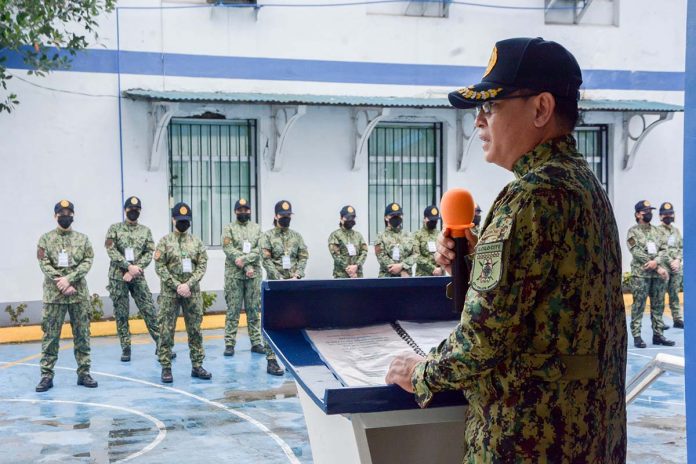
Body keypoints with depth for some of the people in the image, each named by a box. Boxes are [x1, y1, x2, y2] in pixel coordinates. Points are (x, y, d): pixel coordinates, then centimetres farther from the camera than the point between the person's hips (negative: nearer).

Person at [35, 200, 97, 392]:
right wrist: (62, 284, -14)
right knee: (50, 335, 1)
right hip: (54, 295, -1)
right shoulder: (46, 239, 3)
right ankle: (47, 375, 8)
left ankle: (83, 373, 13)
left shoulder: (82, 239, 7)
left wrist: (69, 279, -16)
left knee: (82, 334, 5)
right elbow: (44, 265, -4)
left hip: (79, 294, 2)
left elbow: (87, 262, -3)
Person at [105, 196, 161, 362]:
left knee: (149, 311, -2)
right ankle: (126, 348, 12)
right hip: (118, 277, -1)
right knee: (121, 314, 4)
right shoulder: (115, 228, 1)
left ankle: (161, 344, 5)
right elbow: (111, 251, -8)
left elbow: (149, 254, 0)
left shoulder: (145, 231, 7)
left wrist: (135, 269, -13)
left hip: (138, 277, 1)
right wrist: (129, 266, -17)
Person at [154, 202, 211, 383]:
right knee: (166, 331, -1)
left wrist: (189, 284, -12)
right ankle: (166, 368, 7)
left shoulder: (197, 242, 8)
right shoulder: (164, 242, 1)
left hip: (192, 292, 3)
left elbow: (202, 266, 2)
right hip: (169, 293, -2)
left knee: (195, 329, 7)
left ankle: (197, 366, 15)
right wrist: (177, 286, -13)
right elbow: (160, 267, -6)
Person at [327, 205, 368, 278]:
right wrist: (348, 269, -15)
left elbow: (364, 252, 4)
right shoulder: (335, 235, 1)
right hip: (341, 275, -4)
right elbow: (336, 255, -9)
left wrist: (356, 266, -14)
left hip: (358, 275, 4)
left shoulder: (358, 235, 16)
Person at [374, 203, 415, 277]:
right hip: (387, 276, -3)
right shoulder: (381, 236, 2)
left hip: (406, 277, 3)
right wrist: (402, 272, -13)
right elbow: (382, 257, -8)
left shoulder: (408, 236, 12)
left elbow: (414, 255, 2)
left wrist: (401, 266, -16)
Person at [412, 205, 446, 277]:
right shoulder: (417, 235, 1)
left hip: (440, 275, 3)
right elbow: (417, 257, -9)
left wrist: (441, 268, -11)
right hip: (423, 275, -3)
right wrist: (433, 268, -14)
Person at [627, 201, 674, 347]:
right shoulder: (633, 232, -2)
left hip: (658, 274, 5)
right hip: (641, 274, -5)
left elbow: (664, 249, 6)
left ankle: (658, 335, 15)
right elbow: (637, 253, -12)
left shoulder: (657, 231, 15)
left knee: (658, 305, 8)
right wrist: (658, 268, -14)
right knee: (638, 306, -3)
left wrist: (656, 262, -16)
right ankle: (637, 336, 0)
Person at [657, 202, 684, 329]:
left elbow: (682, 247, 14)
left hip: (677, 268, 6)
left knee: (675, 295, 11)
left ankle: (678, 319, 16)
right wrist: (670, 262, -15)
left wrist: (678, 260, -4)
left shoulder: (676, 230, 15)